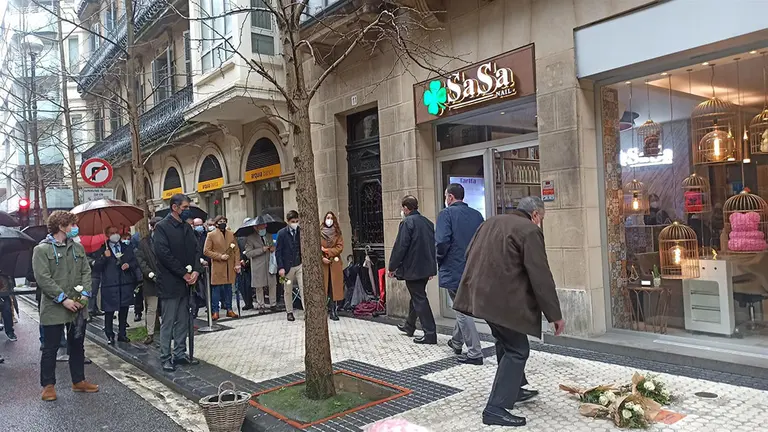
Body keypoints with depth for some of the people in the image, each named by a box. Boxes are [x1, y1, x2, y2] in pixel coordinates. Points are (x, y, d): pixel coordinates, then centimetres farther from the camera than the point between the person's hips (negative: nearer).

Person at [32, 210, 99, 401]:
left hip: (77, 307, 5)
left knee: (77, 346, 14)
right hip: (53, 309, -5)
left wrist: (84, 294, -7)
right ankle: (48, 385, 19)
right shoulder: (42, 250, -8)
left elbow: (86, 272, 8)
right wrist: (63, 299, -18)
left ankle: (79, 381, 27)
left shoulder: (78, 247, 9)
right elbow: (43, 278, -14)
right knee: (50, 348, 5)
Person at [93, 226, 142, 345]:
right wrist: (104, 257, -15)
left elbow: (135, 262, 15)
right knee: (109, 312, -1)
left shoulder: (127, 247, 12)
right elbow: (96, 268, -1)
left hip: (126, 285, 3)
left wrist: (129, 265, -5)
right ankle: (109, 336, 11)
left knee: (124, 311, 8)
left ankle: (122, 334, 20)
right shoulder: (102, 250, 5)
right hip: (109, 286, -3)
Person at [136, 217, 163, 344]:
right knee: (151, 309, 5)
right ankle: (150, 334, 13)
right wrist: (150, 274, -14)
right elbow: (140, 260, -3)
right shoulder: (144, 243, 3)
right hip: (151, 281, -1)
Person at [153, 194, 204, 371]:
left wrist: (196, 270, -5)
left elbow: (195, 250, 12)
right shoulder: (162, 227, -9)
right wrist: (184, 274, -15)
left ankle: (180, 353, 23)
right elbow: (164, 254, -17)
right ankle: (166, 358, 10)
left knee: (183, 322, 13)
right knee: (167, 322, 2)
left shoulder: (187, 227, 13)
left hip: (186, 282, 7)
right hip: (170, 283, -7)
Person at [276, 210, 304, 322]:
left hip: (300, 265, 1)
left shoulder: (301, 232, 1)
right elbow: (278, 252, -6)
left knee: (303, 288, -8)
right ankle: (289, 312, 23)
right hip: (287, 266, -1)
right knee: (288, 291, 10)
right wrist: (280, 267, -13)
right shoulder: (282, 233, -5)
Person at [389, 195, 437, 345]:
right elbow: (433, 245, 14)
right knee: (416, 297, 21)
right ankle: (409, 326, 37)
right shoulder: (428, 222, 9)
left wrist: (392, 267, -8)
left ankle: (430, 334, -4)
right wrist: (431, 267, 22)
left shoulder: (407, 222, -15)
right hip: (426, 267, 8)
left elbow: (400, 247, -17)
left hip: (413, 268, -8)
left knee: (419, 299, -4)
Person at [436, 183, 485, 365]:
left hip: (453, 270, -6)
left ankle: (475, 353, 2)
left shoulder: (446, 214, -12)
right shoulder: (476, 214, 6)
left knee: (463, 310, 0)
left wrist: (439, 259, -4)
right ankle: (457, 343, 39)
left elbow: (442, 241, -22)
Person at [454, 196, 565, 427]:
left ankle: (514, 389, 39)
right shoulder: (530, 231, -9)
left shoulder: (491, 222, 16)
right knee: (516, 350, 1)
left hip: (481, 293, 9)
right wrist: (555, 315, -6)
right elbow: (541, 277, -12)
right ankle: (496, 409, 0)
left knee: (506, 342, 25)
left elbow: (470, 254, 23)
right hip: (503, 299, -9)